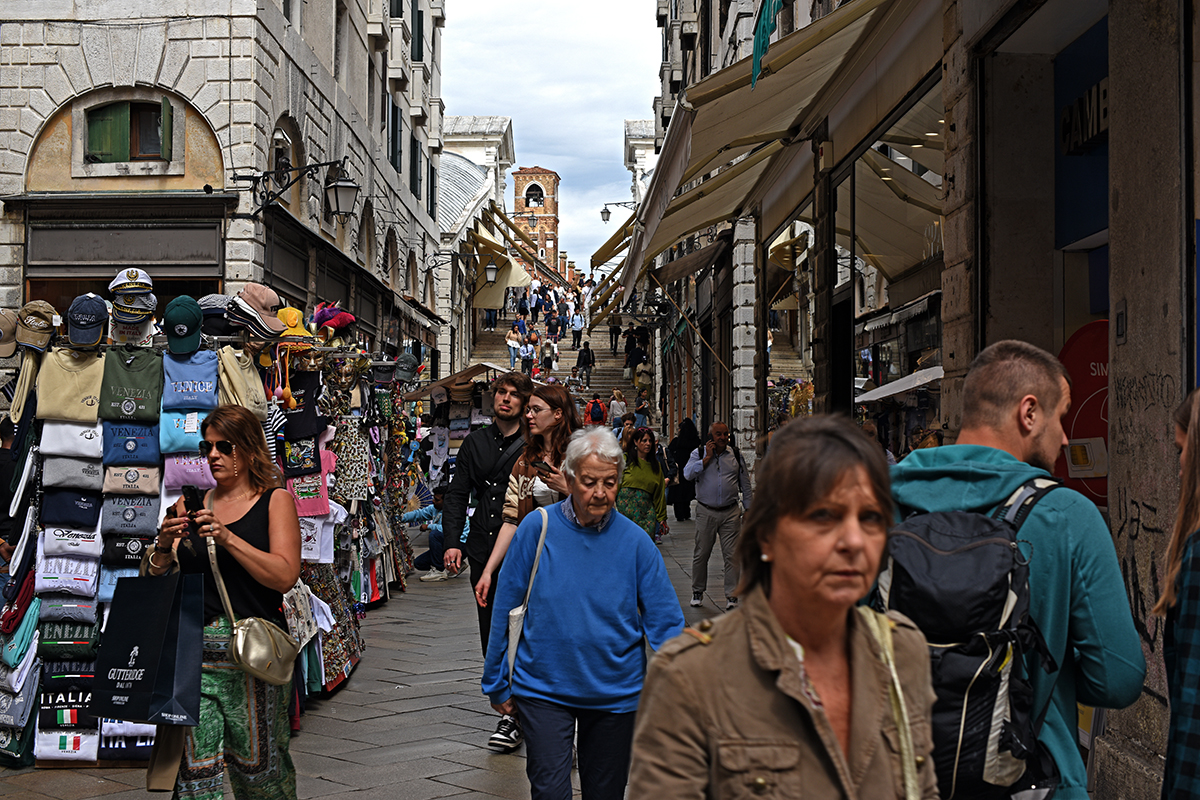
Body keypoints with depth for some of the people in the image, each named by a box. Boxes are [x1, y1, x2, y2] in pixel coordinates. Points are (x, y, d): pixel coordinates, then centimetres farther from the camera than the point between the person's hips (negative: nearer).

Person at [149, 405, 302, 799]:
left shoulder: (275, 500, 2)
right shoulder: (190, 505, 12)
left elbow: (285, 576, -11)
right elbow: (154, 582, 12)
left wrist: (227, 537, -19)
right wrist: (163, 547, -10)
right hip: (194, 646, 3)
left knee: (257, 765, 6)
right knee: (195, 767, -6)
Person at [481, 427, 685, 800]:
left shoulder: (634, 541, -7)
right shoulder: (537, 528, -9)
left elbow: (665, 621, -5)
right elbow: (505, 608, -1)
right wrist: (497, 683, 2)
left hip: (615, 694, 2)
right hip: (543, 689, -1)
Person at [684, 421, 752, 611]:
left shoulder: (735, 454, 8)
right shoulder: (699, 453, 3)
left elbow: (745, 483, 14)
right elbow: (688, 474, -13)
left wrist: (748, 508, 12)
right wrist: (707, 458, -13)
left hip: (730, 512, 1)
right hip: (706, 512, -1)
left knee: (731, 554, -3)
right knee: (701, 553, 6)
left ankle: (732, 596, 2)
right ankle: (697, 592, 23)